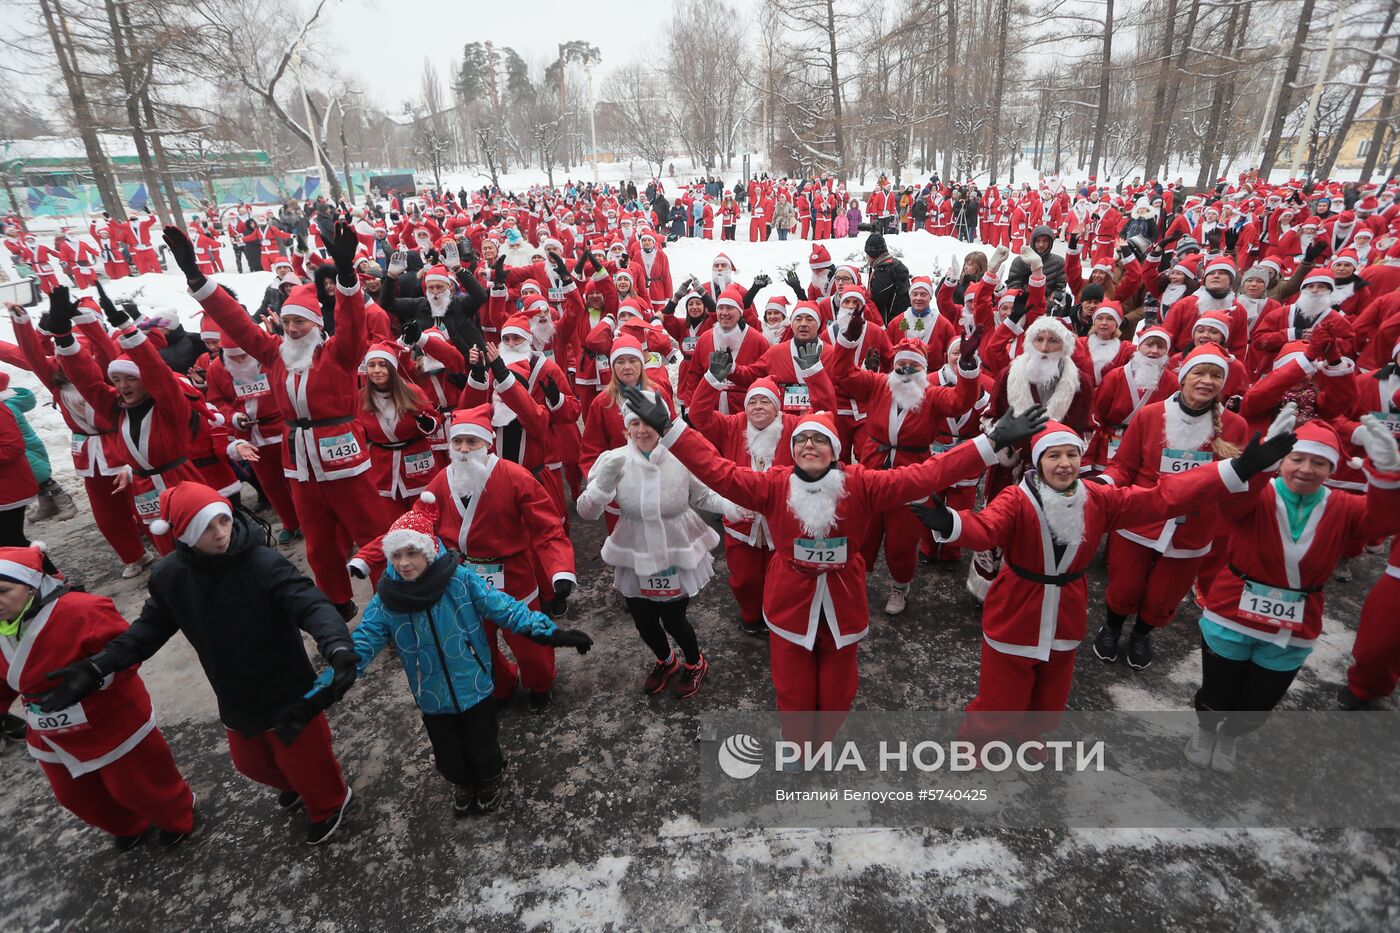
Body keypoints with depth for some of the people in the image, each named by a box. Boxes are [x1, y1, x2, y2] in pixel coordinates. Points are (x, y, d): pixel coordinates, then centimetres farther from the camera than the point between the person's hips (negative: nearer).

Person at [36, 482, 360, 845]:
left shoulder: (265, 565, -30)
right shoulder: (169, 575, -10)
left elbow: (310, 604, -40)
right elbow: (151, 627, 3)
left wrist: (337, 647, -58)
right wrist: (94, 667, -8)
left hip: (287, 693, -6)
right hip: (236, 699, 6)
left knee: (302, 756, 15)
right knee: (251, 762, 29)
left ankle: (329, 803, 48)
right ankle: (297, 784, 62)